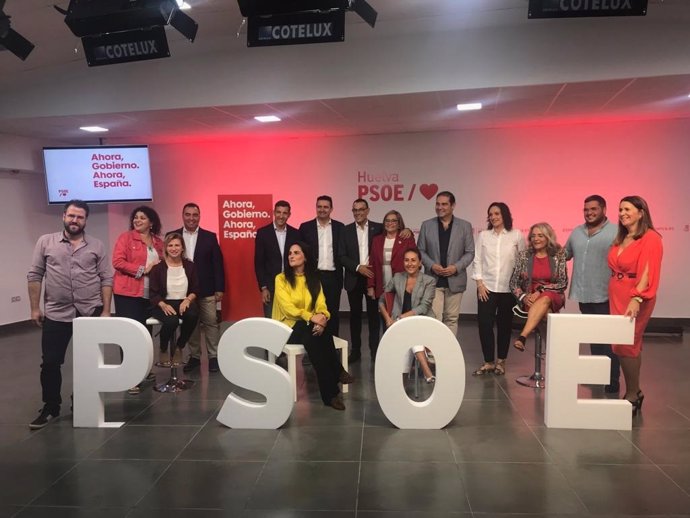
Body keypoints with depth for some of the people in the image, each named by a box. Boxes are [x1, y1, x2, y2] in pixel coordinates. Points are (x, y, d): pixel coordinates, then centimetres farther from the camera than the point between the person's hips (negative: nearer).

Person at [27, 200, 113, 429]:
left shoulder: (97, 246, 3)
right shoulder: (46, 242, 3)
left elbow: (106, 279, 1)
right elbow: (34, 276, 3)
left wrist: (106, 311, -5)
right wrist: (35, 308, -2)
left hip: (91, 313, 0)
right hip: (56, 314, 0)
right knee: (50, 363, 5)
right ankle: (50, 407, 21)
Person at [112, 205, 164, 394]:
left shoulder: (158, 242, 12)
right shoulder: (125, 237, -2)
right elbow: (118, 262, -11)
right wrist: (142, 270, -14)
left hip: (150, 294, 5)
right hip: (127, 293, -5)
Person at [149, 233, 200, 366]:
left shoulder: (190, 266, 6)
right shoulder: (158, 267, -1)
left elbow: (195, 290, 8)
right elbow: (153, 294, -2)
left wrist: (188, 299, -13)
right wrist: (164, 305, -21)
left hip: (183, 303, 2)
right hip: (164, 305, -2)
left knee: (193, 315, -33)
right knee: (171, 321, -35)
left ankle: (179, 347, -4)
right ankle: (163, 350, 0)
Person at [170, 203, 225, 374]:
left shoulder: (210, 237, 2)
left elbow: (217, 264, 0)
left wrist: (219, 289, -4)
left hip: (207, 290, -1)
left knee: (211, 323, 3)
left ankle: (213, 356, 14)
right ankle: (194, 356, 22)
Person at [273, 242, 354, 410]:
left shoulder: (314, 279, 13)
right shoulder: (281, 278, -1)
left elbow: (321, 305, 1)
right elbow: (287, 307, -14)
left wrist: (322, 317, -24)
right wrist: (311, 317, -27)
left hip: (311, 326, 3)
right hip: (289, 327, -3)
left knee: (320, 331, -33)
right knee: (312, 333, -35)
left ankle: (329, 392, -28)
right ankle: (337, 373, -24)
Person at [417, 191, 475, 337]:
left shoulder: (465, 226, 2)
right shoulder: (427, 225, 5)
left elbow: (470, 252, 2)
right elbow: (420, 250, 5)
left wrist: (456, 267, -13)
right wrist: (432, 265, -11)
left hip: (455, 280, 0)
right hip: (433, 280, 0)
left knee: (452, 318, 9)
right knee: (434, 318, -4)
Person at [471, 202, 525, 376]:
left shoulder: (517, 235, 1)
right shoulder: (483, 235, 5)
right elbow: (477, 260, 4)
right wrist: (479, 283, -4)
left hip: (508, 289, -1)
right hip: (486, 287, 1)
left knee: (504, 325, 7)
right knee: (484, 324, -4)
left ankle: (500, 361, 21)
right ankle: (488, 362, 8)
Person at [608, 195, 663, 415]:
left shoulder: (651, 238, -9)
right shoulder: (620, 239, 15)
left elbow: (648, 272, -19)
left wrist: (636, 299, -30)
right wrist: (614, 296, 6)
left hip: (636, 298, -7)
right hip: (616, 296, 7)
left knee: (626, 345, -7)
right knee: (629, 345, 10)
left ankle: (632, 396, 7)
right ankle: (634, 393, 20)